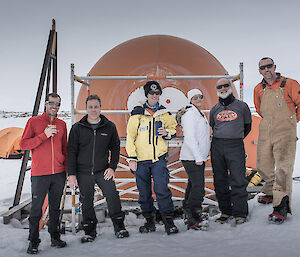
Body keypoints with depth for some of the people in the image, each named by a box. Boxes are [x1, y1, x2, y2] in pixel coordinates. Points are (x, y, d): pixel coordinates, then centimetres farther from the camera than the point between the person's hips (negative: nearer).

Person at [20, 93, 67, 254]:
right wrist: (44, 135, -15)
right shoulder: (34, 121, 0)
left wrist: (67, 169, 11)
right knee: (36, 209, 2)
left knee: (55, 208, 13)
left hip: (59, 174, 4)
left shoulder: (62, 124, 11)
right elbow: (23, 144, -6)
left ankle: (55, 237, 24)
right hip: (40, 174, -3)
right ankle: (33, 241, 15)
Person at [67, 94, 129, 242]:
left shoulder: (109, 127, 4)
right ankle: (89, 231, 22)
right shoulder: (77, 128, 1)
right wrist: (71, 174, -4)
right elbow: (71, 151, 1)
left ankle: (119, 227, 10)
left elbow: (115, 148, 10)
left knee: (112, 196, -7)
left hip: (103, 171, 0)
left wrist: (112, 167, -1)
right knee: (87, 202, 7)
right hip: (83, 172, 0)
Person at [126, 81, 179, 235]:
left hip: (159, 158, 0)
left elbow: (173, 128, 22)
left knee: (162, 189, -12)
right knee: (144, 192, 8)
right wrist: (131, 158, -4)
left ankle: (169, 220, 2)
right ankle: (149, 221, 23)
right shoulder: (137, 114, 2)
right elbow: (130, 137, 3)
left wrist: (166, 133, -2)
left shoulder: (165, 114, 9)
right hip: (141, 160, 0)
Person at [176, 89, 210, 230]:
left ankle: (189, 216, 25)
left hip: (199, 158, 10)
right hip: (191, 158, -9)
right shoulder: (189, 114, -13)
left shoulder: (201, 115, 18)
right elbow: (189, 138, -20)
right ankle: (192, 220, -4)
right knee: (198, 189, -12)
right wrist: (198, 157, -21)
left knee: (193, 186, 15)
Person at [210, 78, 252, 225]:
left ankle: (240, 213, 1)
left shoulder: (242, 106, 6)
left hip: (235, 146, -3)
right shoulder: (214, 109, 13)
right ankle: (225, 211, 17)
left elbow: (247, 126, 16)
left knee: (238, 180, -8)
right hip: (217, 147, 3)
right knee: (220, 181, 5)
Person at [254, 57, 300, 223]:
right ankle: (271, 192, 35)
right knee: (263, 165, 12)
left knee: (283, 167, -13)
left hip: (284, 132, -5)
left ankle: (281, 205, -13)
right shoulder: (259, 89, 13)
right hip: (265, 133, 6)